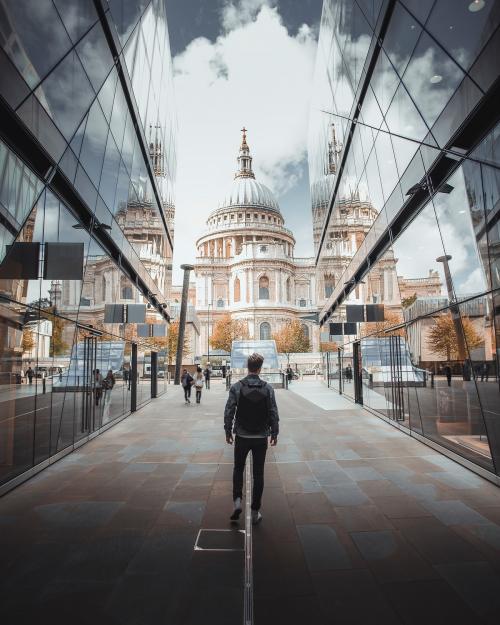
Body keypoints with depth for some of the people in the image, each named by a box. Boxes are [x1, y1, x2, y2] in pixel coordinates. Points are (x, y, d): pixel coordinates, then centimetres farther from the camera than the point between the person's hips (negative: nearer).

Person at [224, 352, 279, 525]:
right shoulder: (268, 388, -8)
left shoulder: (236, 387, -9)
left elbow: (229, 412, -7)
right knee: (258, 474, 11)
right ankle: (255, 512, 17)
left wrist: (228, 432, 5)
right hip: (261, 438, 0)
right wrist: (274, 433, 7)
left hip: (242, 437, 0)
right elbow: (273, 414, -5)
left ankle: (237, 500, 5)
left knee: (238, 469, 20)